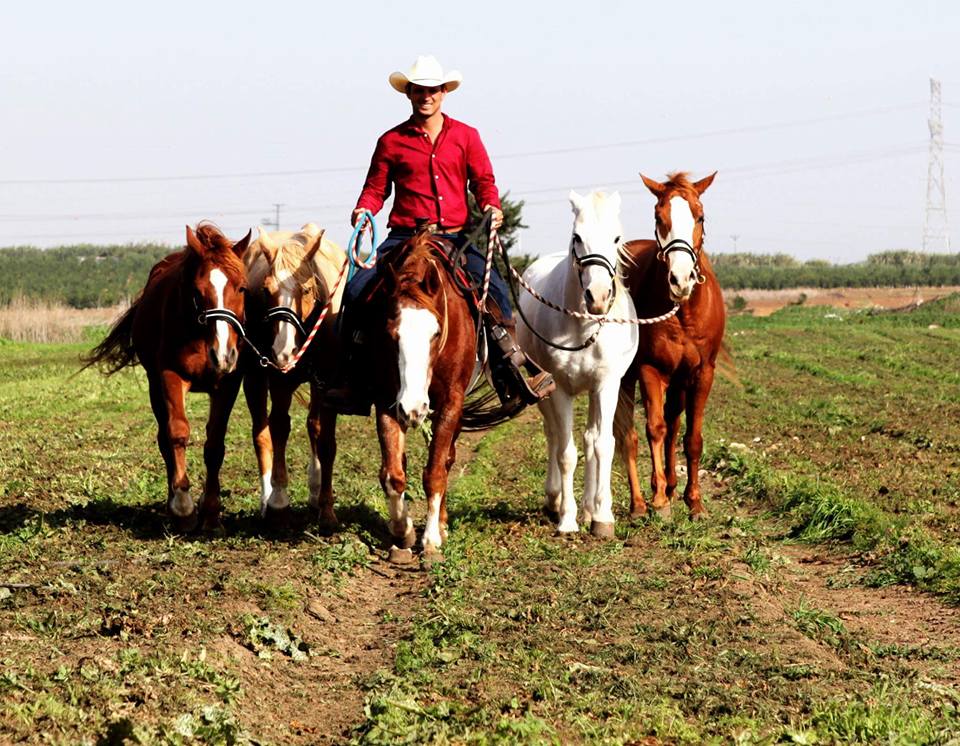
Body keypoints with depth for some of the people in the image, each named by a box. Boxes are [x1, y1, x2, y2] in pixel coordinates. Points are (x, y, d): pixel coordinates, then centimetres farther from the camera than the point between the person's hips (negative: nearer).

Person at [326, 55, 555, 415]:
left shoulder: (466, 136, 11)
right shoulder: (391, 141, 9)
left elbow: (484, 181, 10)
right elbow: (376, 188, 12)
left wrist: (492, 206, -10)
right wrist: (364, 210, -8)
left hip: (456, 238, 0)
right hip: (404, 238, 0)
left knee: (495, 289, -19)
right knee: (358, 289, -20)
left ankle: (512, 370, -5)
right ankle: (353, 380, -11)